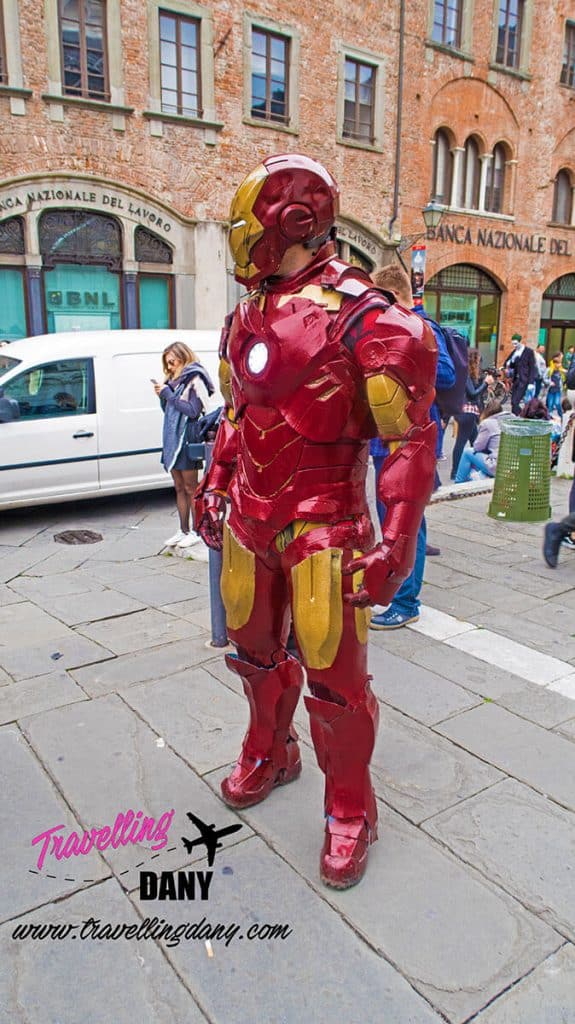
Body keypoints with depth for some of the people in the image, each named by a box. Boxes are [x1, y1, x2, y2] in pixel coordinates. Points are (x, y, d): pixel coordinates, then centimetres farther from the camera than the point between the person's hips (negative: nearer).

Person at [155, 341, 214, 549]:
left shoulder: (194, 380, -9)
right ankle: (183, 531, 20)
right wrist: (163, 396, 3)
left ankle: (196, 531, 8)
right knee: (179, 488, 12)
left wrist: (168, 394, -15)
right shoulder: (173, 380, 17)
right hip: (171, 440, 8)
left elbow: (193, 411, -19)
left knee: (190, 488, -1)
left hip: (186, 441, -8)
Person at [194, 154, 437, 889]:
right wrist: (214, 485, 18)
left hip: (322, 525, -7)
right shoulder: (246, 316, 8)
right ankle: (269, 754, 47)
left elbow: (411, 441, -15)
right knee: (256, 650, 20)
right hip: (249, 519, 7)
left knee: (334, 676, 3)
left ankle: (350, 808, 27)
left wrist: (398, 544, -20)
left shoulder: (360, 316, -15)